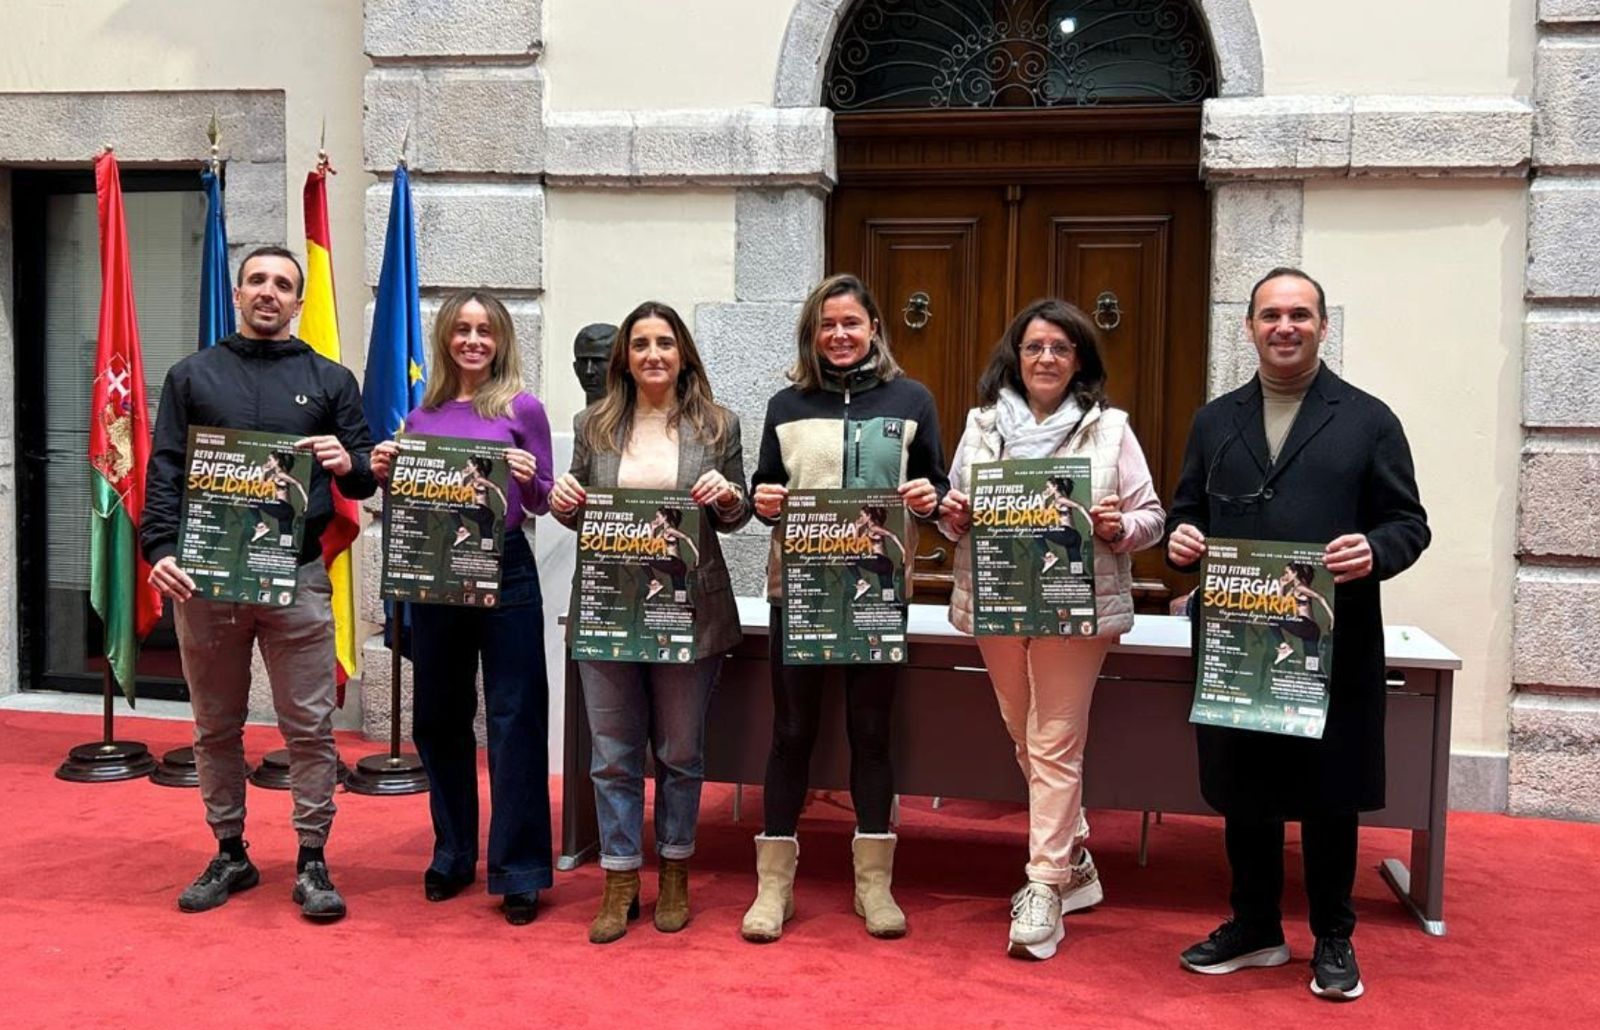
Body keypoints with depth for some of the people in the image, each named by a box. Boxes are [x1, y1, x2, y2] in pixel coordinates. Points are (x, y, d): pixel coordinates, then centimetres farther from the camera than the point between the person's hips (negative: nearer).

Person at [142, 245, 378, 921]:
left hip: (297, 578, -1)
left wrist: (350, 465, -14)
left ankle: (312, 862, 9)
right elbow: (165, 473, 4)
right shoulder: (192, 377, 10)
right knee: (217, 728, 10)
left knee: (309, 726, -1)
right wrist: (161, 550, -11)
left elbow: (366, 476, 10)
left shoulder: (329, 379, 10)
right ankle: (229, 855, 23)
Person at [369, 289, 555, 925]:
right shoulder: (423, 413, 9)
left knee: (513, 721, -2)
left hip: (505, 573, -4)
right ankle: (453, 854, 28)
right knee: (437, 717, 12)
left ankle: (518, 872, 6)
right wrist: (384, 473, -3)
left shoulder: (522, 409, -1)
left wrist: (529, 480, -20)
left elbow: (541, 503, 1)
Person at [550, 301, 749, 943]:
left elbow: (737, 516, 7)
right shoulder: (593, 425, 6)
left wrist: (728, 497, -15)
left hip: (689, 609, -1)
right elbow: (576, 513, 12)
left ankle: (674, 877, 27)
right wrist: (562, 501, -10)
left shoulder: (718, 426, 2)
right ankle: (620, 884, 19)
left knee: (681, 751, 11)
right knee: (613, 753, 6)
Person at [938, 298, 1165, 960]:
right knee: (1025, 739, 13)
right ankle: (1073, 861, 31)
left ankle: (1044, 888, 3)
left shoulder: (1109, 428, 0)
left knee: (1055, 745, -4)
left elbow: (1151, 517, 2)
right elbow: (955, 510, 15)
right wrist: (952, 517, -6)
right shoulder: (982, 422, 9)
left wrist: (1119, 528, -18)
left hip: (1074, 606, -4)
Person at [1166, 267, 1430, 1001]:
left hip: (1333, 646, -3)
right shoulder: (1214, 422, 12)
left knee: (1328, 795, 7)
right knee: (1243, 790, 11)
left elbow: (1409, 521, 0)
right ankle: (1254, 926, 28)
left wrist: (1376, 550, -22)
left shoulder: (1368, 419, 2)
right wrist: (1180, 537, -9)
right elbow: (1187, 510, 14)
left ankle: (1333, 939, 24)